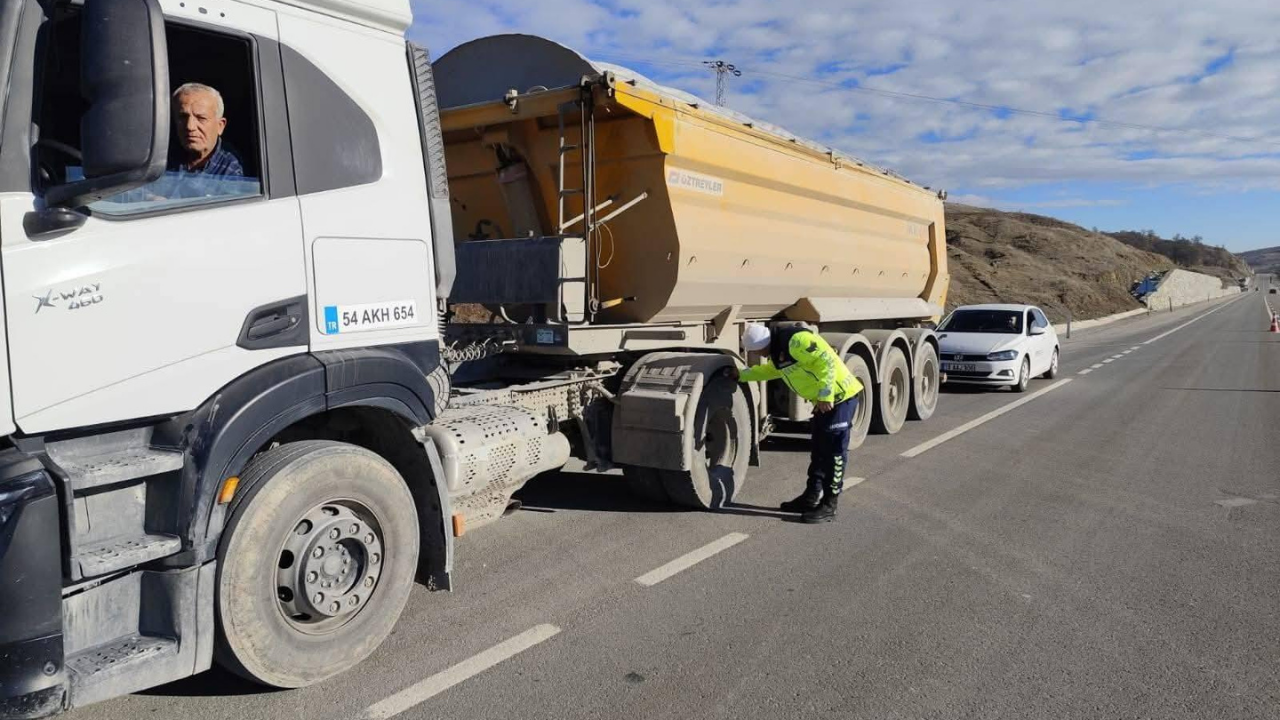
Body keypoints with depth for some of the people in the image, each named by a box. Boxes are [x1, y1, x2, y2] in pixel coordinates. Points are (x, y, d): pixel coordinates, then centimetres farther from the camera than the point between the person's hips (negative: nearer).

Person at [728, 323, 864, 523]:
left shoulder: (796, 341, -23)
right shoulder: (777, 353, 10)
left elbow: (826, 361, -27)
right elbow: (769, 371, 31)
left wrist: (825, 395, -26)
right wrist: (741, 375, 30)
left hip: (840, 397, -10)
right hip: (823, 401, 10)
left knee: (834, 452, -6)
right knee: (818, 450, 15)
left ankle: (829, 506, -1)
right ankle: (811, 498, 24)